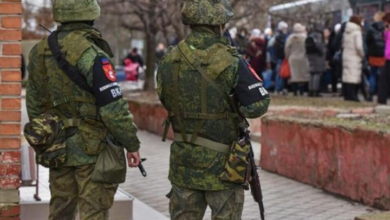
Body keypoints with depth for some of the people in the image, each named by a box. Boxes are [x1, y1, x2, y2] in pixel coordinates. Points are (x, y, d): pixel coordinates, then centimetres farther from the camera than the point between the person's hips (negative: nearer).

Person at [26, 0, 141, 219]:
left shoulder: (40, 52, 4)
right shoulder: (91, 54, -18)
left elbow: (34, 105, 12)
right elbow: (113, 108, -19)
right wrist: (132, 144, -9)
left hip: (58, 149, 7)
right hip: (92, 148, -7)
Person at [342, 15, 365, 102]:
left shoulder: (346, 32, 9)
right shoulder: (357, 32, -12)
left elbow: (343, 44, 13)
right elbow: (359, 46, -18)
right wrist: (362, 54, -5)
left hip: (346, 56, 7)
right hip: (355, 58, -7)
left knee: (346, 76, 10)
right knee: (353, 77, -6)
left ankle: (347, 95, 13)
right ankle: (351, 96, -8)